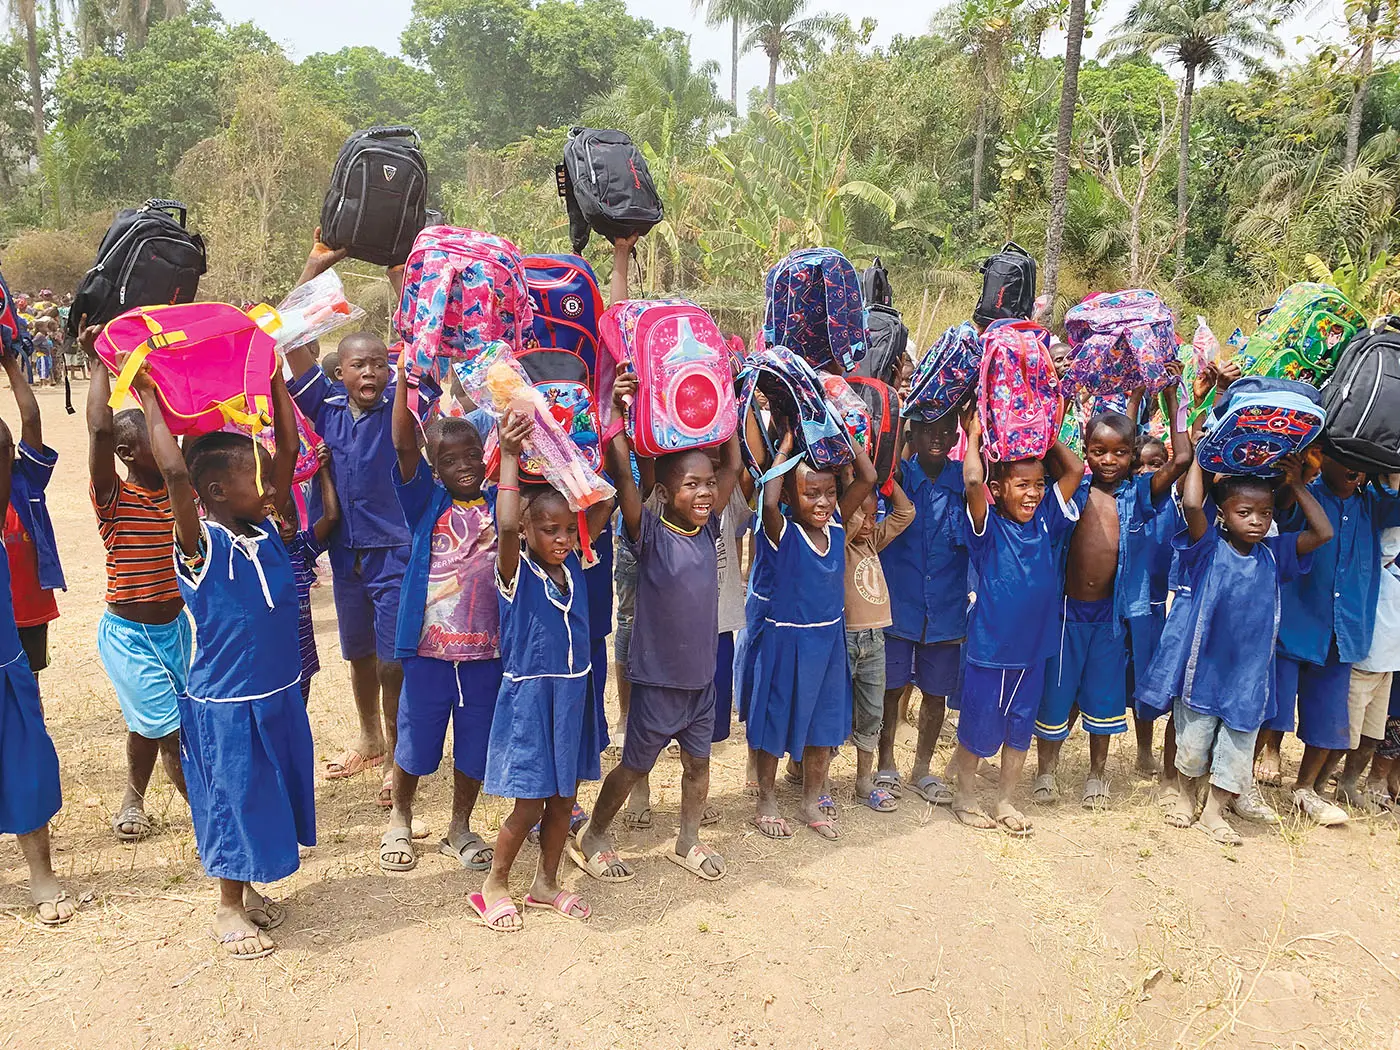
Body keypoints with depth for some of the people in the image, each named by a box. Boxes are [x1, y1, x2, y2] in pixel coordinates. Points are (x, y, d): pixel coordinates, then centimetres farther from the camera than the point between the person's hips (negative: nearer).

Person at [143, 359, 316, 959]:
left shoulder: (266, 529, -2)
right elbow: (175, 471, -36)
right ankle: (229, 907, 32)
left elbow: (288, 447, -5)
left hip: (280, 693, 6)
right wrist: (150, 400, -28)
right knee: (233, 799, 10)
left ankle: (249, 888, 42)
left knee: (269, 793, 20)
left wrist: (274, 374, -5)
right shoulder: (201, 545, -19)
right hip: (224, 704, -6)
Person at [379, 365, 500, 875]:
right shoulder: (427, 503, -3)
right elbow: (403, 443, -16)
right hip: (429, 649, -1)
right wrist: (406, 373, -26)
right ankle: (399, 822, 40)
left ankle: (460, 828, 38)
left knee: (475, 746, 14)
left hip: (486, 652, 2)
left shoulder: (500, 505, 1)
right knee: (415, 742, 14)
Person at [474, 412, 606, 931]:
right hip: (528, 694, -5)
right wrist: (510, 457, -31)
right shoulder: (516, 571, -13)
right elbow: (506, 524, -35)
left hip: (573, 692, 6)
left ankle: (546, 882, 34)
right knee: (528, 804, 2)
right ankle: (494, 884, 24)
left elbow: (606, 502, -1)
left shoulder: (574, 563, 1)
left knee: (562, 796, 16)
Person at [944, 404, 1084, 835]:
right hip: (988, 646, -5)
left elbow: (1074, 470, 0)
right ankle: (964, 794, 31)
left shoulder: (1046, 522, 0)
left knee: (1020, 728, 16)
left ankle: (1005, 800, 33)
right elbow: (973, 481, -31)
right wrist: (974, 437, -19)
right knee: (978, 727, 10)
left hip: (1033, 646, 5)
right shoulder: (988, 527, -14)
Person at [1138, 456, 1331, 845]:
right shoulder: (1210, 548, -11)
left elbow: (1323, 533, -3)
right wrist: (1199, 457, -16)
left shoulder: (1273, 553, 2)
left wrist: (1297, 485, -4)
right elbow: (1192, 505, -27)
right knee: (1193, 741, 11)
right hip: (1203, 663, -3)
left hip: (1249, 670, 3)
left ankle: (1214, 811, 27)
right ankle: (1187, 797, 36)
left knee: (1238, 745, 10)